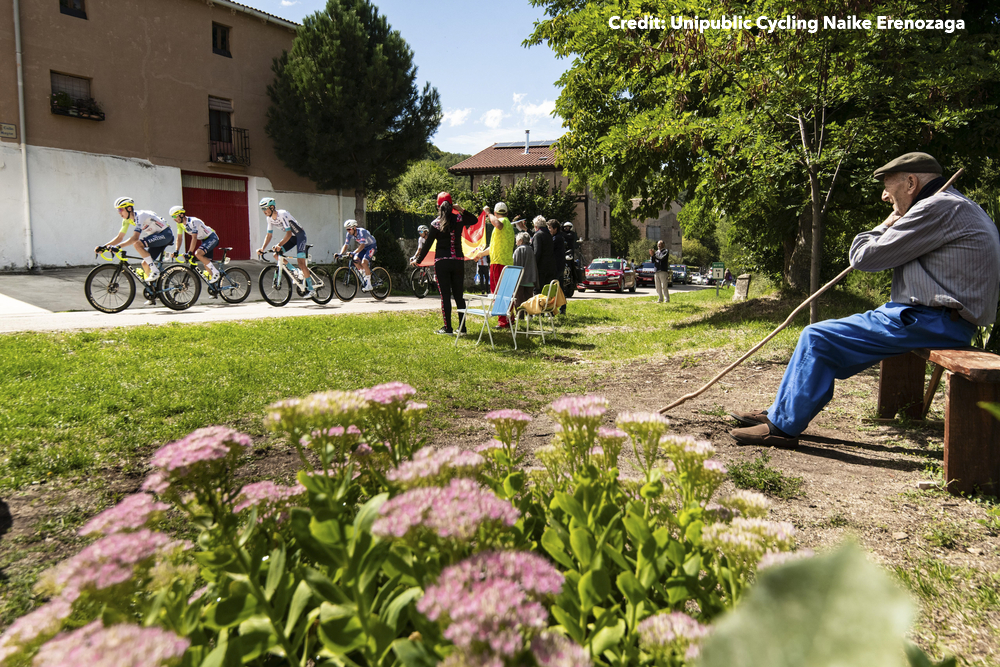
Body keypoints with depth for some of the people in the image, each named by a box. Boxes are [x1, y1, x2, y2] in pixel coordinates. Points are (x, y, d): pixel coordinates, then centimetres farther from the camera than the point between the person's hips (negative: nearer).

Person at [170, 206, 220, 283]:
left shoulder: (193, 222, -27)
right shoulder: (180, 223, -2)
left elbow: (194, 238, -33)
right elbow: (179, 238, 4)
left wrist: (189, 252, -37)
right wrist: (176, 251, -5)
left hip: (212, 238, -9)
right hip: (204, 240, 9)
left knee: (197, 253, -28)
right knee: (206, 263, 5)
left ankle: (216, 272, -19)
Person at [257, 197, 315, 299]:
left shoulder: (282, 214, -27)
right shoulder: (269, 218, -3)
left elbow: (288, 233, -34)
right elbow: (269, 235, 2)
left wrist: (279, 245, -46)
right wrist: (262, 249, -11)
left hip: (300, 235, -8)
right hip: (292, 236, 8)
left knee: (300, 262, -18)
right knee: (276, 254, -5)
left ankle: (311, 290, -13)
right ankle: (302, 272, 6)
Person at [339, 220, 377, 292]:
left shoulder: (362, 231, -32)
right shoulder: (349, 234, -11)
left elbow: (362, 245, -43)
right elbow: (345, 245, -9)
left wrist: (354, 253, -55)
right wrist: (340, 254, -27)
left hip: (371, 246, -7)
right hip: (364, 247, 7)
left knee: (364, 262, -25)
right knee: (355, 260, -16)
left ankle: (368, 284, -18)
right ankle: (364, 275, 5)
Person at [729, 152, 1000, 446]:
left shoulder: (938, 207, -14)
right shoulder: (959, 207, 20)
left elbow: (864, 256, -14)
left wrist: (887, 224, 2)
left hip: (931, 322, -11)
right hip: (943, 319, 11)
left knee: (818, 337, -12)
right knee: (829, 335, 14)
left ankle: (783, 426, -4)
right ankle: (782, 412, 20)